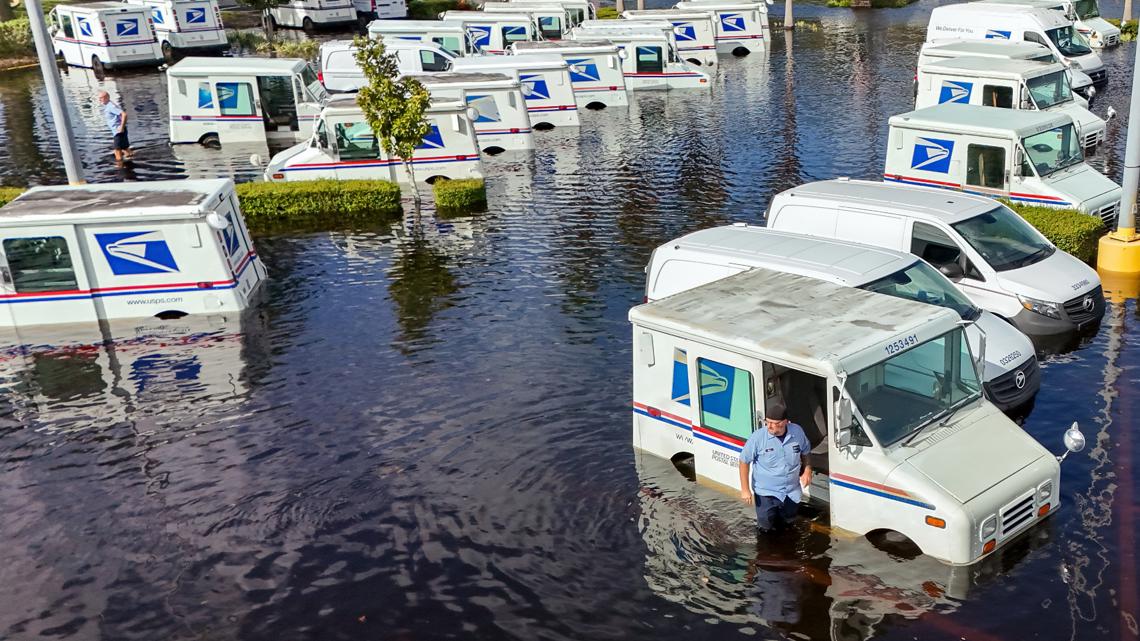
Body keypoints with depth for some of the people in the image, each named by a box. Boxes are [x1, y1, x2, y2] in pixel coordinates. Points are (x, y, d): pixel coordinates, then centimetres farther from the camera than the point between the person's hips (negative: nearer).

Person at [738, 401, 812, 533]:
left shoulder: (797, 432, -14)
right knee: (766, 526, 2)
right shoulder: (758, 437, -24)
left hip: (791, 490, 3)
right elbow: (744, 461, -13)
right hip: (766, 491, -3)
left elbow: (805, 453, 7)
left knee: (788, 520, 20)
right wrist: (745, 490, -12)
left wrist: (807, 470, -8)